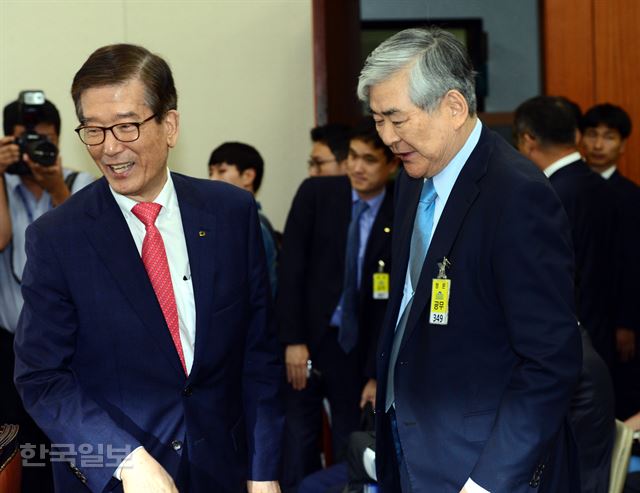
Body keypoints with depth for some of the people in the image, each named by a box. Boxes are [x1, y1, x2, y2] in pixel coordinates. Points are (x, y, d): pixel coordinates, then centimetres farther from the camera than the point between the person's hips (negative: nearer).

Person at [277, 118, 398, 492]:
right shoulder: (316, 194, -2)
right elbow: (291, 268, -5)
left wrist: (378, 374, -5)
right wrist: (293, 340, -11)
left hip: (358, 349, 0)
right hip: (305, 340, 0)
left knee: (351, 450, 6)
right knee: (299, 446, 3)